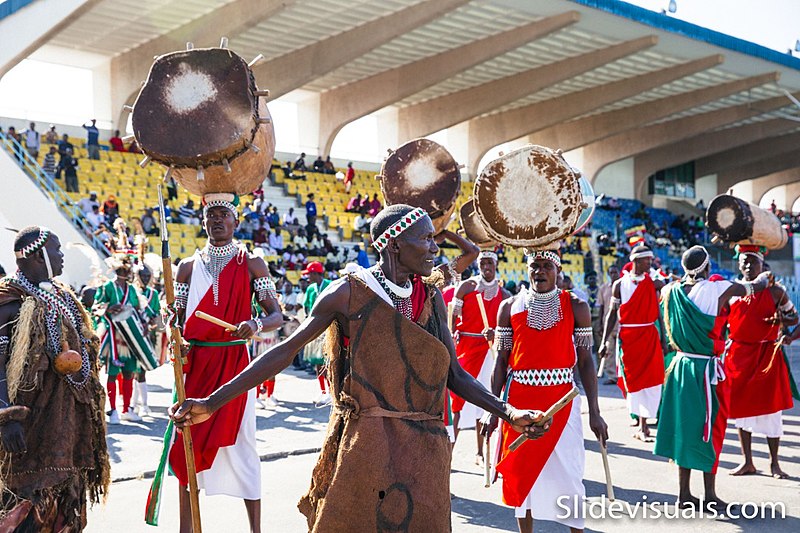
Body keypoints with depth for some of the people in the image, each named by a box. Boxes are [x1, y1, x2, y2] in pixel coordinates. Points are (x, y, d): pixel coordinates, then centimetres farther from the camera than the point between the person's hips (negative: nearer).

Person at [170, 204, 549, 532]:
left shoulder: (431, 297, 8)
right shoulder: (350, 294, -7)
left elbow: (452, 374, 9)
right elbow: (286, 351, -8)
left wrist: (508, 412, -3)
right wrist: (212, 403, -13)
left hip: (423, 453, 5)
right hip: (364, 447, -4)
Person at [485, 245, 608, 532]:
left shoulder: (576, 307, 1)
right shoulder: (510, 307, 4)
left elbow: (585, 361, 1)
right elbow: (501, 361, 6)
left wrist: (594, 412, -3)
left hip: (561, 401, -1)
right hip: (519, 400, 2)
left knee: (566, 475, -3)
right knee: (522, 474, 9)